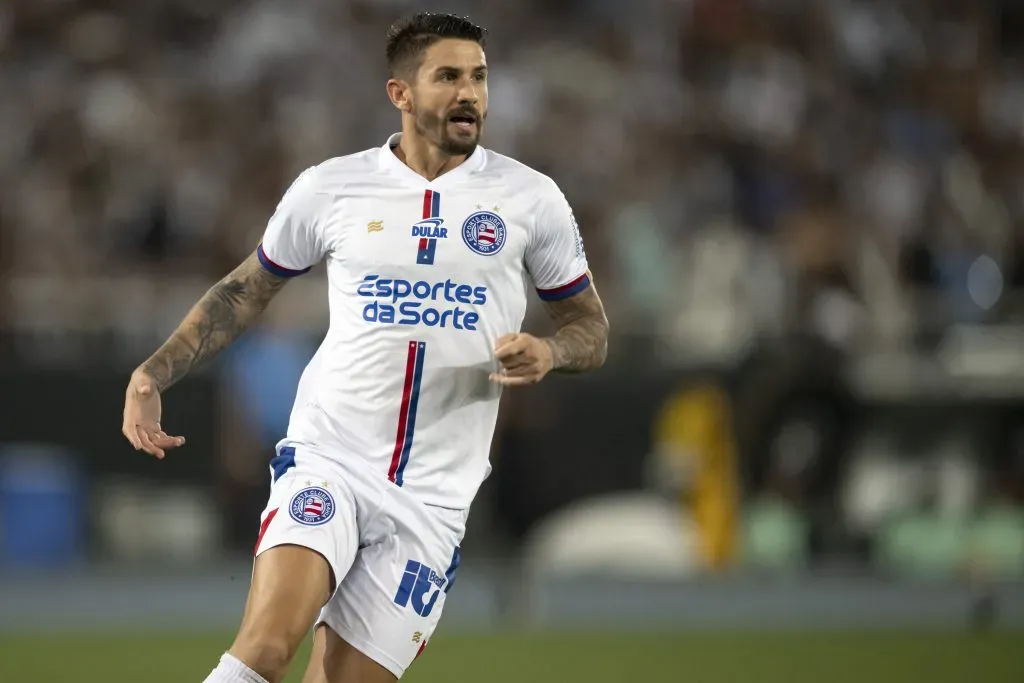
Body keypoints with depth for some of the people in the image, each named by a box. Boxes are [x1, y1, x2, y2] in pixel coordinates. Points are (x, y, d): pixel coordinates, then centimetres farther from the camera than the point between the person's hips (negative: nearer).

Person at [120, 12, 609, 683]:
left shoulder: (530, 198, 4)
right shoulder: (330, 187, 4)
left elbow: (591, 327, 12)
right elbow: (244, 292, 18)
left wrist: (547, 353, -11)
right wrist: (153, 374, 7)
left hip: (434, 495, 1)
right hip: (327, 458, -1)